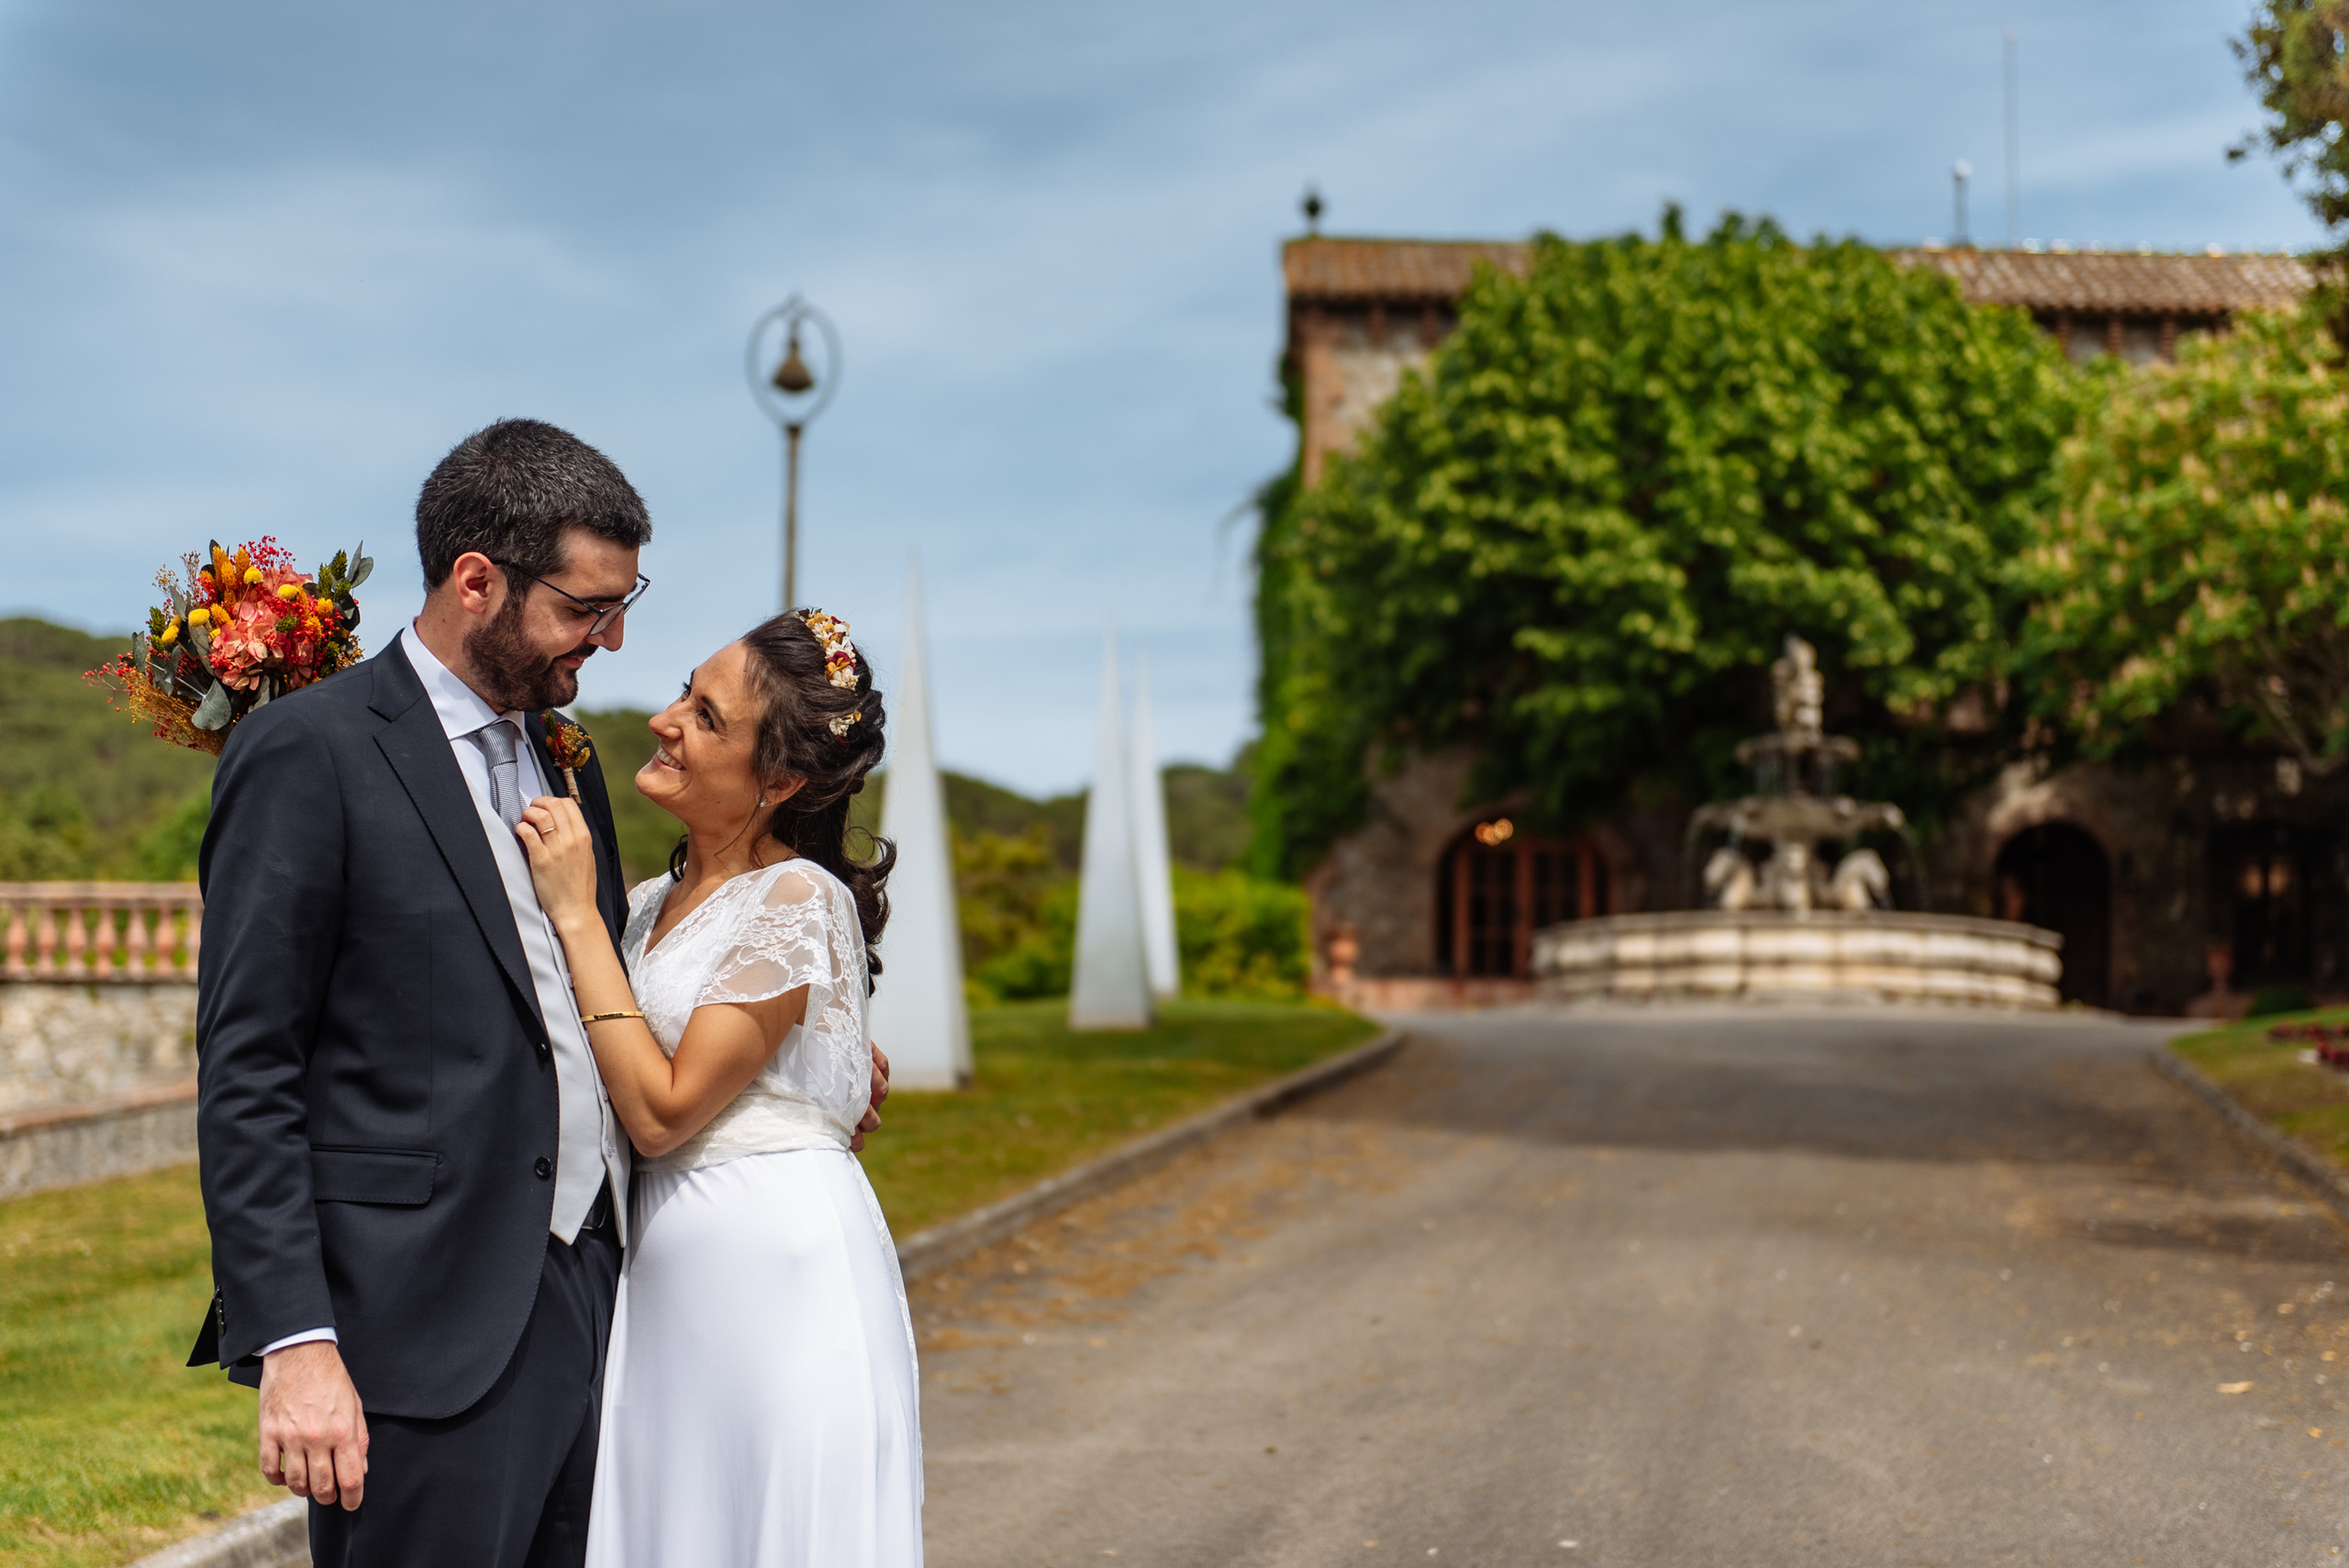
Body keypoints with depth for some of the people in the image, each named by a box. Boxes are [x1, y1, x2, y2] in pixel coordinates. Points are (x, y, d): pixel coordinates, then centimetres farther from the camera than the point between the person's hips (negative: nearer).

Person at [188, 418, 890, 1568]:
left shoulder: (564, 761, 16)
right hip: (427, 1333, -7)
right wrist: (292, 1343, -18)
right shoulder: (307, 752, -7)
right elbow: (244, 1075, -11)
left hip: (591, 1300, 7)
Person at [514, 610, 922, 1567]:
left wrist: (575, 913, -14)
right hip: (665, 1286, 8)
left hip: (780, 1271, -8)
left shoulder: (801, 902, -14)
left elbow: (661, 1110, -16)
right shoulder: (654, 904, 10)